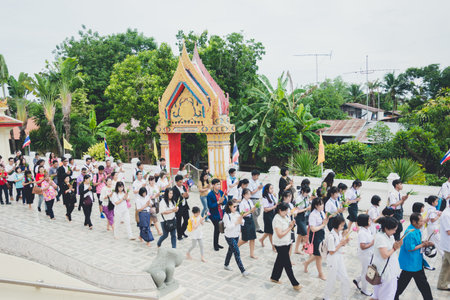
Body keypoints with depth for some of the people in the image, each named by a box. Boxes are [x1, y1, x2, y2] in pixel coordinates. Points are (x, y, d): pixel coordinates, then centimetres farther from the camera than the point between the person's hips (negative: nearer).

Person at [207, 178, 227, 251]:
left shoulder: (221, 192, 2)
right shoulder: (210, 195, -13)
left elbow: (225, 202, 3)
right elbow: (210, 206, -16)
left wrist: (222, 201, -18)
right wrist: (218, 202, -24)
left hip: (221, 214, 5)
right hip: (214, 215, -5)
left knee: (219, 229, 14)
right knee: (217, 228, -2)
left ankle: (216, 243, 30)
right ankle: (215, 245, 15)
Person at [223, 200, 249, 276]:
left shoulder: (237, 213, -1)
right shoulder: (226, 215, -18)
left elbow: (242, 222, 3)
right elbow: (228, 226, -23)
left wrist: (241, 221, -19)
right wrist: (237, 222, -28)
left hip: (236, 235, 7)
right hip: (230, 236, -7)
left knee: (231, 250, 22)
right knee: (237, 253, -7)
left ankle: (226, 265, 41)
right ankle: (242, 271, -1)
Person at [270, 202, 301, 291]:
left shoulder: (285, 217, 4)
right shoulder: (277, 219, -21)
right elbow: (280, 235, -24)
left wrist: (292, 225, -7)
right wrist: (289, 228, -18)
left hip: (286, 243, 8)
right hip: (280, 245, -8)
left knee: (280, 261, 19)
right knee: (287, 264, 0)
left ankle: (274, 277, 35)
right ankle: (295, 284, 8)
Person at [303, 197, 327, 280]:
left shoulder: (322, 212, 3)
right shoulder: (313, 215, -22)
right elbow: (313, 229, -24)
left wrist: (326, 221, -2)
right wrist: (323, 225, -19)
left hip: (322, 234, 8)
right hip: (315, 236, -8)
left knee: (320, 253, 19)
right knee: (318, 255, 7)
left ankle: (306, 263, 42)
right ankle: (320, 274, 26)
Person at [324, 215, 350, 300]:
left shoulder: (339, 233, -3)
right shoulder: (331, 236, -27)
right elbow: (331, 252, -21)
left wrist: (344, 242, -9)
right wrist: (341, 243, -19)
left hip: (340, 258, 7)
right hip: (333, 260, -7)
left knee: (345, 278, 14)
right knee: (332, 280, 9)